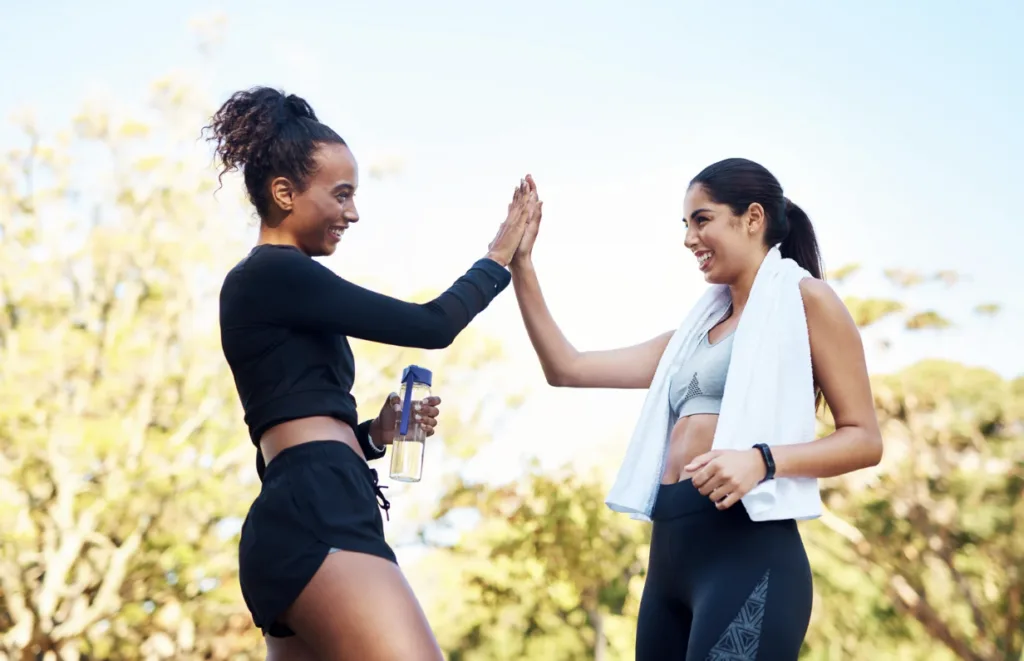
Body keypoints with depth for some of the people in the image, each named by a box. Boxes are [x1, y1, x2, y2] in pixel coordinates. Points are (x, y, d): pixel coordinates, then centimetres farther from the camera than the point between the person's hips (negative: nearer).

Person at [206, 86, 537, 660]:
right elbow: (431, 326, -4)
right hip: (316, 520, -10)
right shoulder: (274, 273, -3)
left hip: (304, 521, 10)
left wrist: (375, 433, 11)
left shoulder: (276, 288, 25)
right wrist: (499, 257, 11)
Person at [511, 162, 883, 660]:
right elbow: (566, 369, 22)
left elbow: (865, 439, -2)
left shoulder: (803, 299, 4)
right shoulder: (696, 333, 23)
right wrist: (520, 264, 16)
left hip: (746, 549, -7)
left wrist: (763, 461, -19)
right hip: (669, 554, 7)